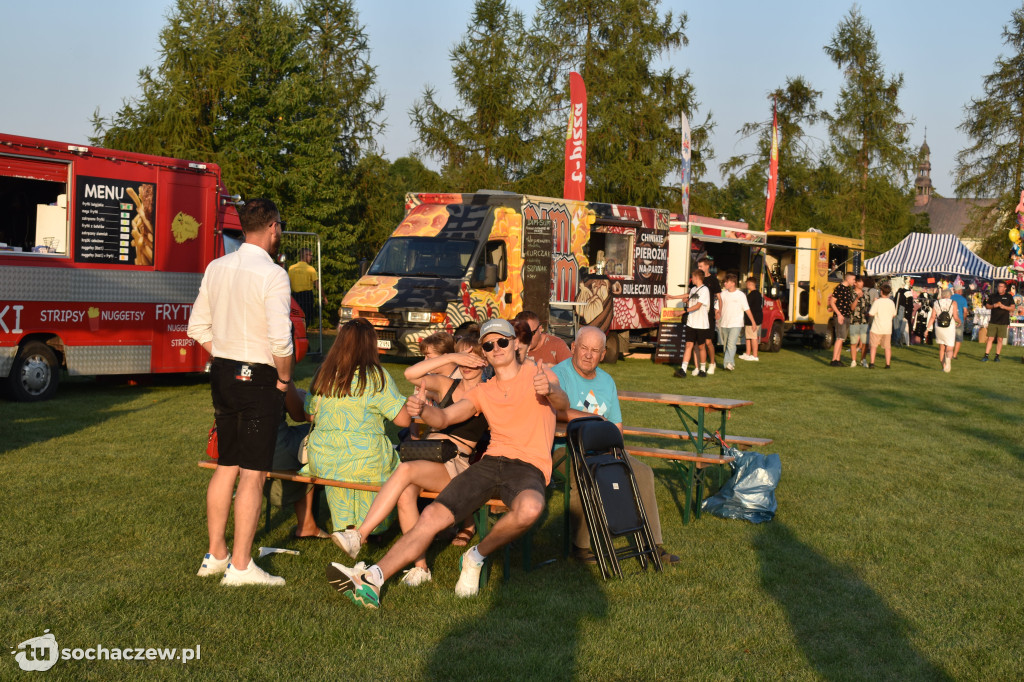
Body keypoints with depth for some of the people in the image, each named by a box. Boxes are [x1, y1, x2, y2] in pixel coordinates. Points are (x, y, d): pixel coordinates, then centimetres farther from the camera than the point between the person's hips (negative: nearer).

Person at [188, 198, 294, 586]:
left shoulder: (216, 268, 6)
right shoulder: (272, 275, -16)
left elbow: (198, 327, 10)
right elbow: (280, 340, -21)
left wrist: (225, 358, 14)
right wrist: (284, 379, -6)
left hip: (222, 374, 7)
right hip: (259, 379, -7)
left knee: (226, 467, 17)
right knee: (253, 474, -1)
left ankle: (215, 555, 26)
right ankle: (240, 565, 3)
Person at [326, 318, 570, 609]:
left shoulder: (536, 374, 8)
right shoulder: (483, 392, 23)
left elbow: (563, 403, -12)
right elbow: (444, 418, 12)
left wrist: (549, 390, -38)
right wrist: (421, 409, -13)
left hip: (529, 466, -4)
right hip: (491, 461, 5)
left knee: (529, 508, -39)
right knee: (432, 516, -15)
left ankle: (477, 557, -12)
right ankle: (371, 579, -23)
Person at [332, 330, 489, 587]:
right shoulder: (446, 385, 21)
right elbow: (412, 373, 4)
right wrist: (451, 358, -3)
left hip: (457, 463, -4)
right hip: (426, 454, 4)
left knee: (405, 471, -33)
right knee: (405, 494, -31)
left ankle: (359, 535, -36)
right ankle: (420, 566, -24)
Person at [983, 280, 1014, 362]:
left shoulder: (1008, 297, 5)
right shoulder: (993, 296, 10)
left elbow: (1012, 308, 1)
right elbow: (987, 306, 13)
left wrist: (1003, 306, -15)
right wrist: (994, 306, -7)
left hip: (1003, 322, -1)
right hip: (993, 321, 1)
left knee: (1000, 340, 2)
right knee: (990, 339, -3)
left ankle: (997, 356, 10)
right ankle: (986, 356, -1)